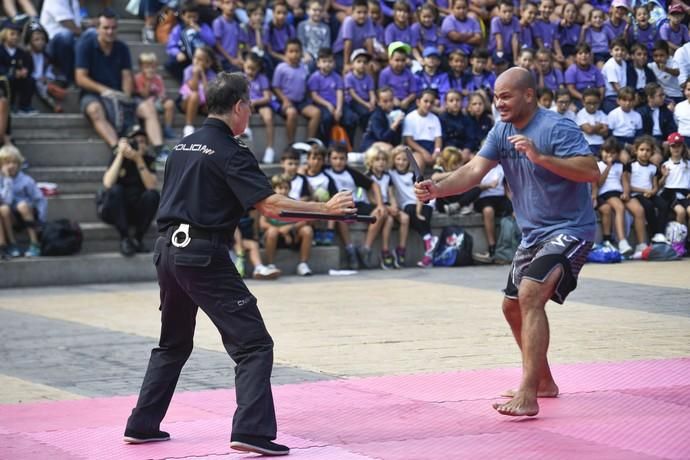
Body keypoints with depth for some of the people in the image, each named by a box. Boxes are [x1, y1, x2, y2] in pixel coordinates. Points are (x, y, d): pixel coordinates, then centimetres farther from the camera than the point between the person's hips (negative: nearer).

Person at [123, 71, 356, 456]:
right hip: (205, 255, -8)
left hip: (169, 250, 8)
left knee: (173, 344, 24)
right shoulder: (230, 152, -10)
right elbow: (269, 204, -19)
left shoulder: (184, 147, 14)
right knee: (253, 343, -8)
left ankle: (143, 424, 27)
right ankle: (252, 430, -20)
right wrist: (326, 208, -16)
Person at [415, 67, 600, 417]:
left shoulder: (558, 128, -18)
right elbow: (473, 171, -5)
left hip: (569, 230, -10)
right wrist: (438, 189, -23)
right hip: (533, 235, 10)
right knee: (513, 307, 18)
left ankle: (528, 397, -32)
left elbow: (592, 172, -27)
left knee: (530, 294, -28)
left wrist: (540, 157, -36)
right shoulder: (501, 132, 5)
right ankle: (543, 382, 38)